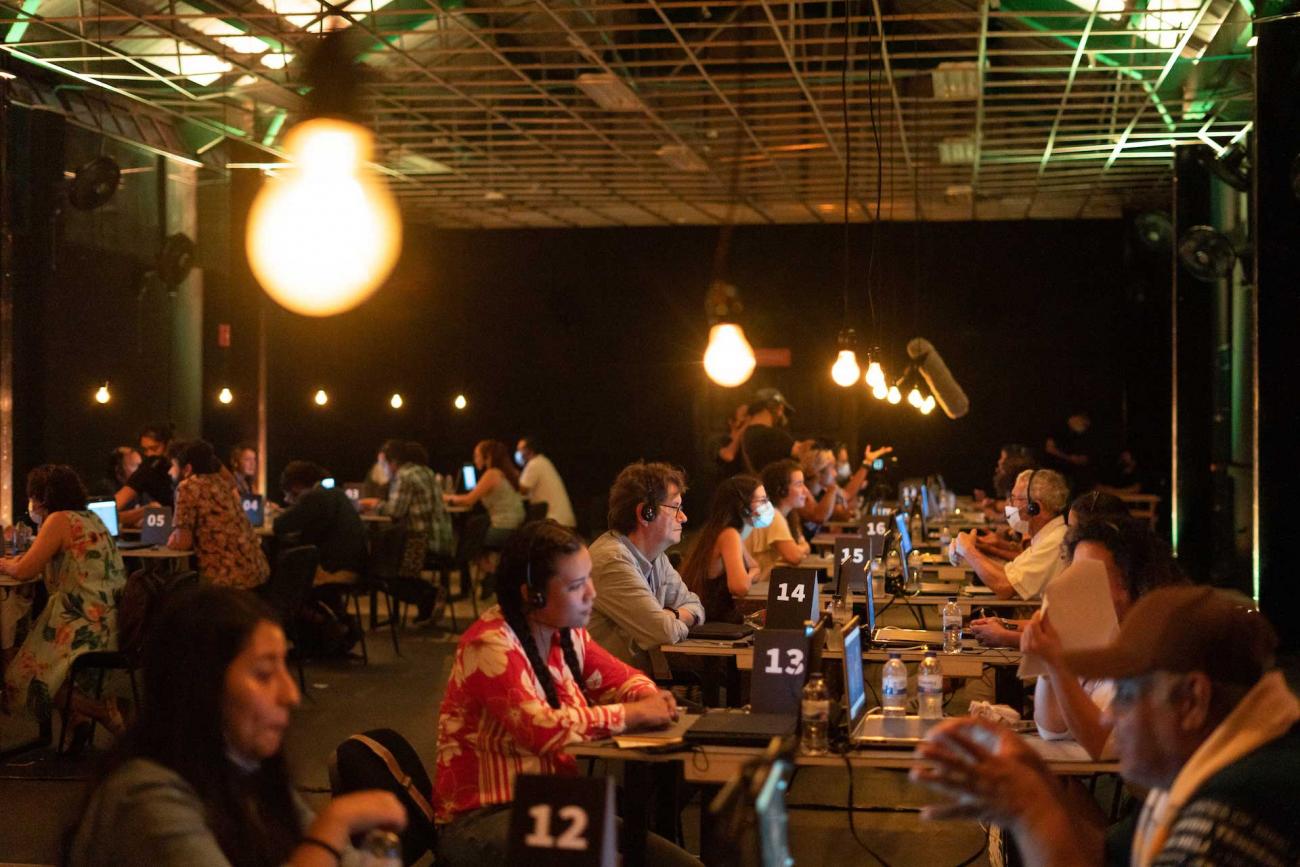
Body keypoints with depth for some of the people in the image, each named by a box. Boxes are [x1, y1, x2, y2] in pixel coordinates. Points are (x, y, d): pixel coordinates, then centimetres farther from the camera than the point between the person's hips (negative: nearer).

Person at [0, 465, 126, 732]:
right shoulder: (89, 518, 15)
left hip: (87, 627, -9)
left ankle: (104, 711, -4)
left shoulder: (59, 520, -10)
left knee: (22, 678, -3)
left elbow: (24, 571, -11)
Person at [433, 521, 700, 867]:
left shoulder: (567, 634, 5)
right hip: (484, 820, -8)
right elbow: (542, 729, -28)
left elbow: (621, 678, 20)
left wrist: (651, 698, -4)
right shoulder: (491, 646, -18)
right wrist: (632, 714, -20)